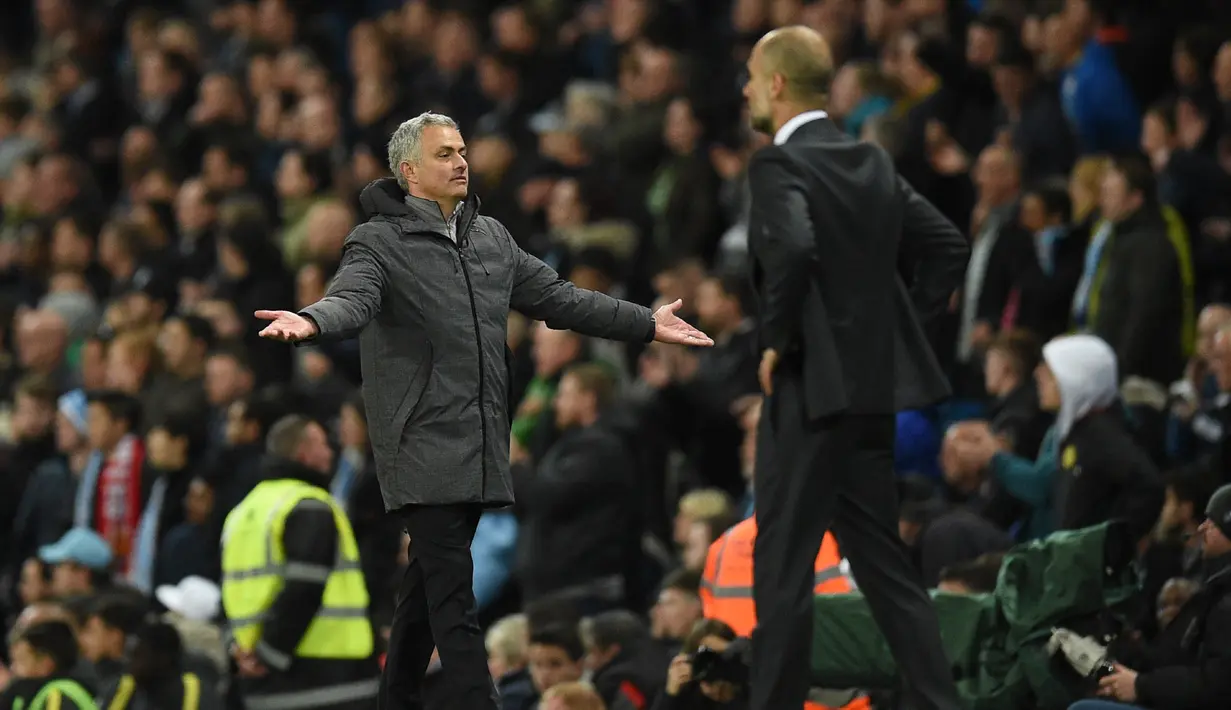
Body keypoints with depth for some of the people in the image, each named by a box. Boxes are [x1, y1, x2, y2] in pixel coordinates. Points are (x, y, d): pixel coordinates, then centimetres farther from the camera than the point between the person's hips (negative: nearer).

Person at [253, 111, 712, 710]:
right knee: (452, 596, -13)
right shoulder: (380, 242, -6)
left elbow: (555, 297, 20)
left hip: (480, 448, 7)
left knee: (428, 586, 14)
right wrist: (312, 322, -46)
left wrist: (645, 324, 18)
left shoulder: (492, 238, 16)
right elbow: (353, 298, -23)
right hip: (423, 447, -7)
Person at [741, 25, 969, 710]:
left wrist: (777, 341, -17)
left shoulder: (779, 165, -13)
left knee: (783, 569, -2)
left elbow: (793, 249, -31)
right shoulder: (871, 161, 11)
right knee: (883, 562, 13)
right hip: (875, 383, 8)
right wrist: (900, 329, 14)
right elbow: (949, 245, 14)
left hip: (812, 389, -8)